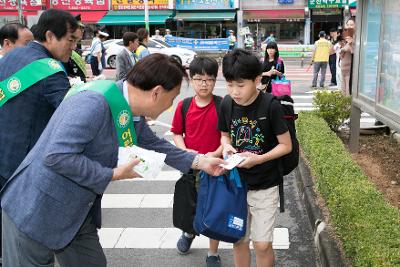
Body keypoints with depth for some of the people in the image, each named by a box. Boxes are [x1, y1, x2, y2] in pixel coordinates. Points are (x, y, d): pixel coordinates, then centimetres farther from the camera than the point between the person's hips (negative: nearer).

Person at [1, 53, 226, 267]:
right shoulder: (94, 103, -29)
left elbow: (155, 144, 18)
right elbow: (56, 156, -33)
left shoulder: (132, 114, 1)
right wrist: (114, 174, -24)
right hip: (36, 212, -9)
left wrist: (199, 162, 16)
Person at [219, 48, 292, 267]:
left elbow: (286, 145, -12)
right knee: (239, 241, 15)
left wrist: (258, 159, -25)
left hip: (264, 186, -4)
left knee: (262, 244, 2)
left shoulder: (271, 106, -18)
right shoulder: (227, 104, -6)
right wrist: (226, 146, -12)